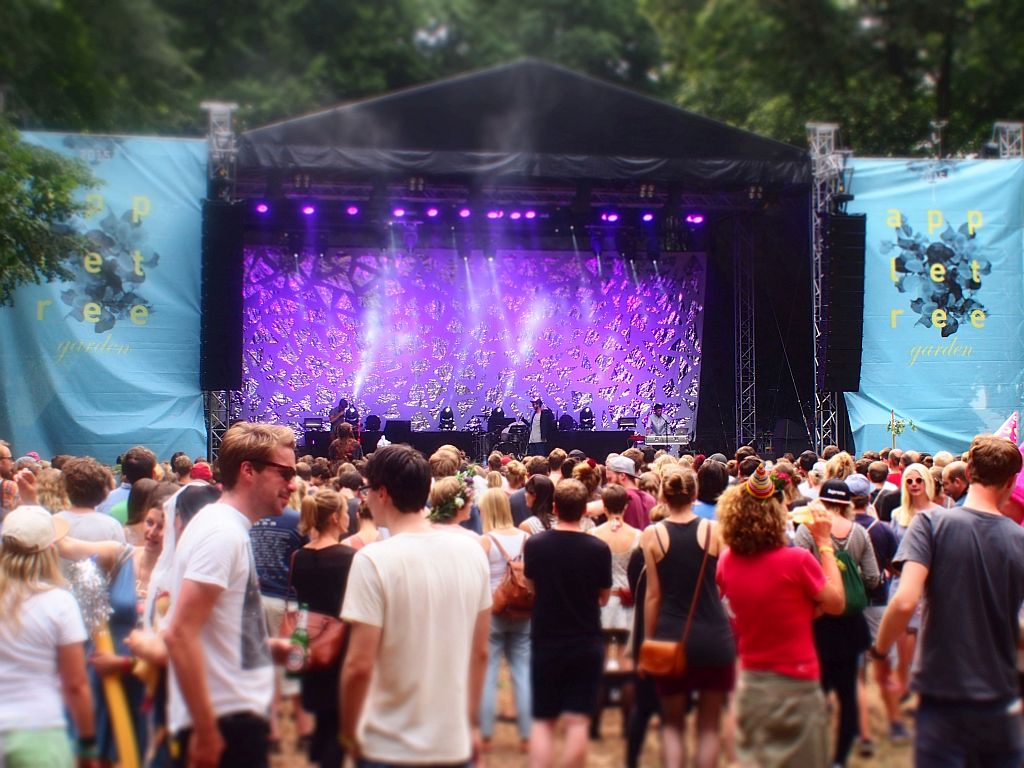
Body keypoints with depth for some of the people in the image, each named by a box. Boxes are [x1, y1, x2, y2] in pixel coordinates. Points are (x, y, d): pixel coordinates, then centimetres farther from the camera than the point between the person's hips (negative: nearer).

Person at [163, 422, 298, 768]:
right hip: (222, 720, -10)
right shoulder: (223, 532, -16)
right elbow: (180, 634, -24)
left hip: (236, 713, 10)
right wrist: (205, 730, -24)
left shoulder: (230, 527, 13)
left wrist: (271, 645, 14)